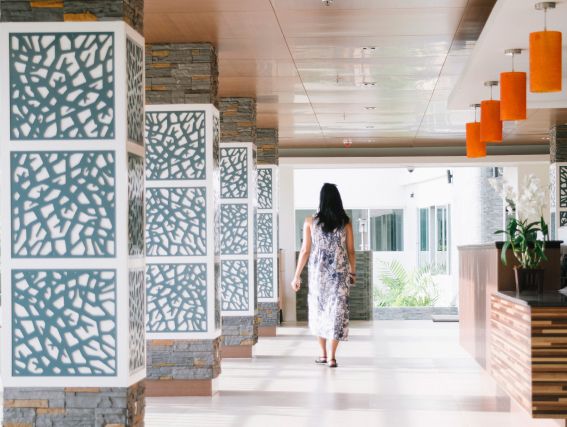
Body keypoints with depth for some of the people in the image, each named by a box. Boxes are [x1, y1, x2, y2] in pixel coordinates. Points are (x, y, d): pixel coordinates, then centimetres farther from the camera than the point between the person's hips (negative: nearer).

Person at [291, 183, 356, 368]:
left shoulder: (310, 222, -5)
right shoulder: (345, 222, -3)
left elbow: (305, 251, -5)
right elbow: (351, 251, 2)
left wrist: (297, 276, 2)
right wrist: (352, 272, 16)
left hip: (318, 273, 0)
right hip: (340, 273, 0)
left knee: (318, 311, 16)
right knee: (337, 311, 3)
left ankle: (323, 354, 21)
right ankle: (332, 357, -2)